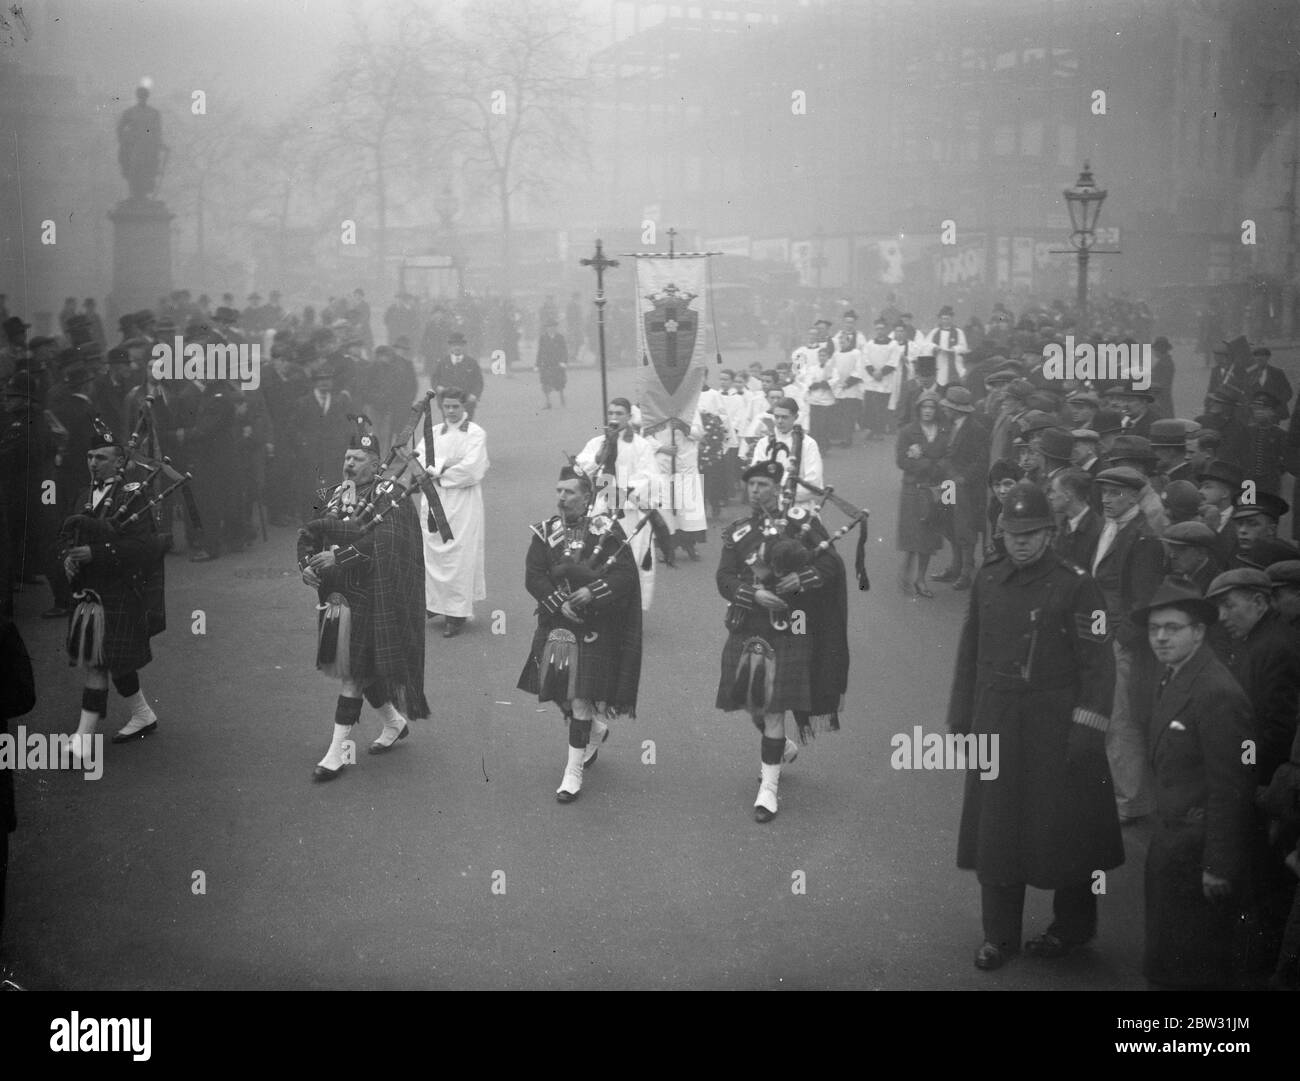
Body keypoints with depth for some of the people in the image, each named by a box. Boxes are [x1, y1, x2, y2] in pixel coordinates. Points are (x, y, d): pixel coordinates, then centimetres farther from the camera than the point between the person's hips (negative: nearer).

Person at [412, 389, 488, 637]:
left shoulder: (476, 434, -2)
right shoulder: (432, 432, 14)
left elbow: (472, 469, -13)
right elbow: (419, 458, 2)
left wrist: (439, 473, -8)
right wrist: (445, 464, -14)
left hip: (463, 503, -5)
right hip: (433, 502, 5)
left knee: (459, 558, -6)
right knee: (432, 554, 3)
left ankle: (457, 613, -3)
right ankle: (436, 603, 12)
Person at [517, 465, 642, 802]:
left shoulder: (606, 531, -6)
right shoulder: (545, 532, 3)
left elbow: (626, 575, -11)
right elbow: (533, 578, -3)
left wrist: (591, 592, -24)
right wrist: (560, 603, -17)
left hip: (592, 629, -4)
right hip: (554, 624, 4)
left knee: (581, 697, -6)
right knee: (558, 693, 11)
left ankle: (574, 772, 3)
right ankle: (597, 730, 42)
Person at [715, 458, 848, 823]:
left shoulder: (800, 521, -2)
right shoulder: (736, 533, 6)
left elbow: (832, 562, -6)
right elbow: (725, 580, -4)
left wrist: (800, 579, -22)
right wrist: (755, 594, -22)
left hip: (785, 630, -4)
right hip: (745, 628, 4)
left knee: (774, 708, -6)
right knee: (750, 703, 14)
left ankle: (769, 786, 1)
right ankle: (783, 748, 44)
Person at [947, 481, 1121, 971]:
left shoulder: (1075, 586, -10)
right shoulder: (987, 580, 4)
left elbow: (1098, 664, -11)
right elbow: (969, 654, 10)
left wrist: (1087, 729, -15)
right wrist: (961, 719, 10)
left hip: (1054, 728, -4)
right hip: (995, 726, 4)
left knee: (1061, 830, 7)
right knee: (993, 831, 8)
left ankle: (1072, 925, 26)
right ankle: (999, 935, 20)